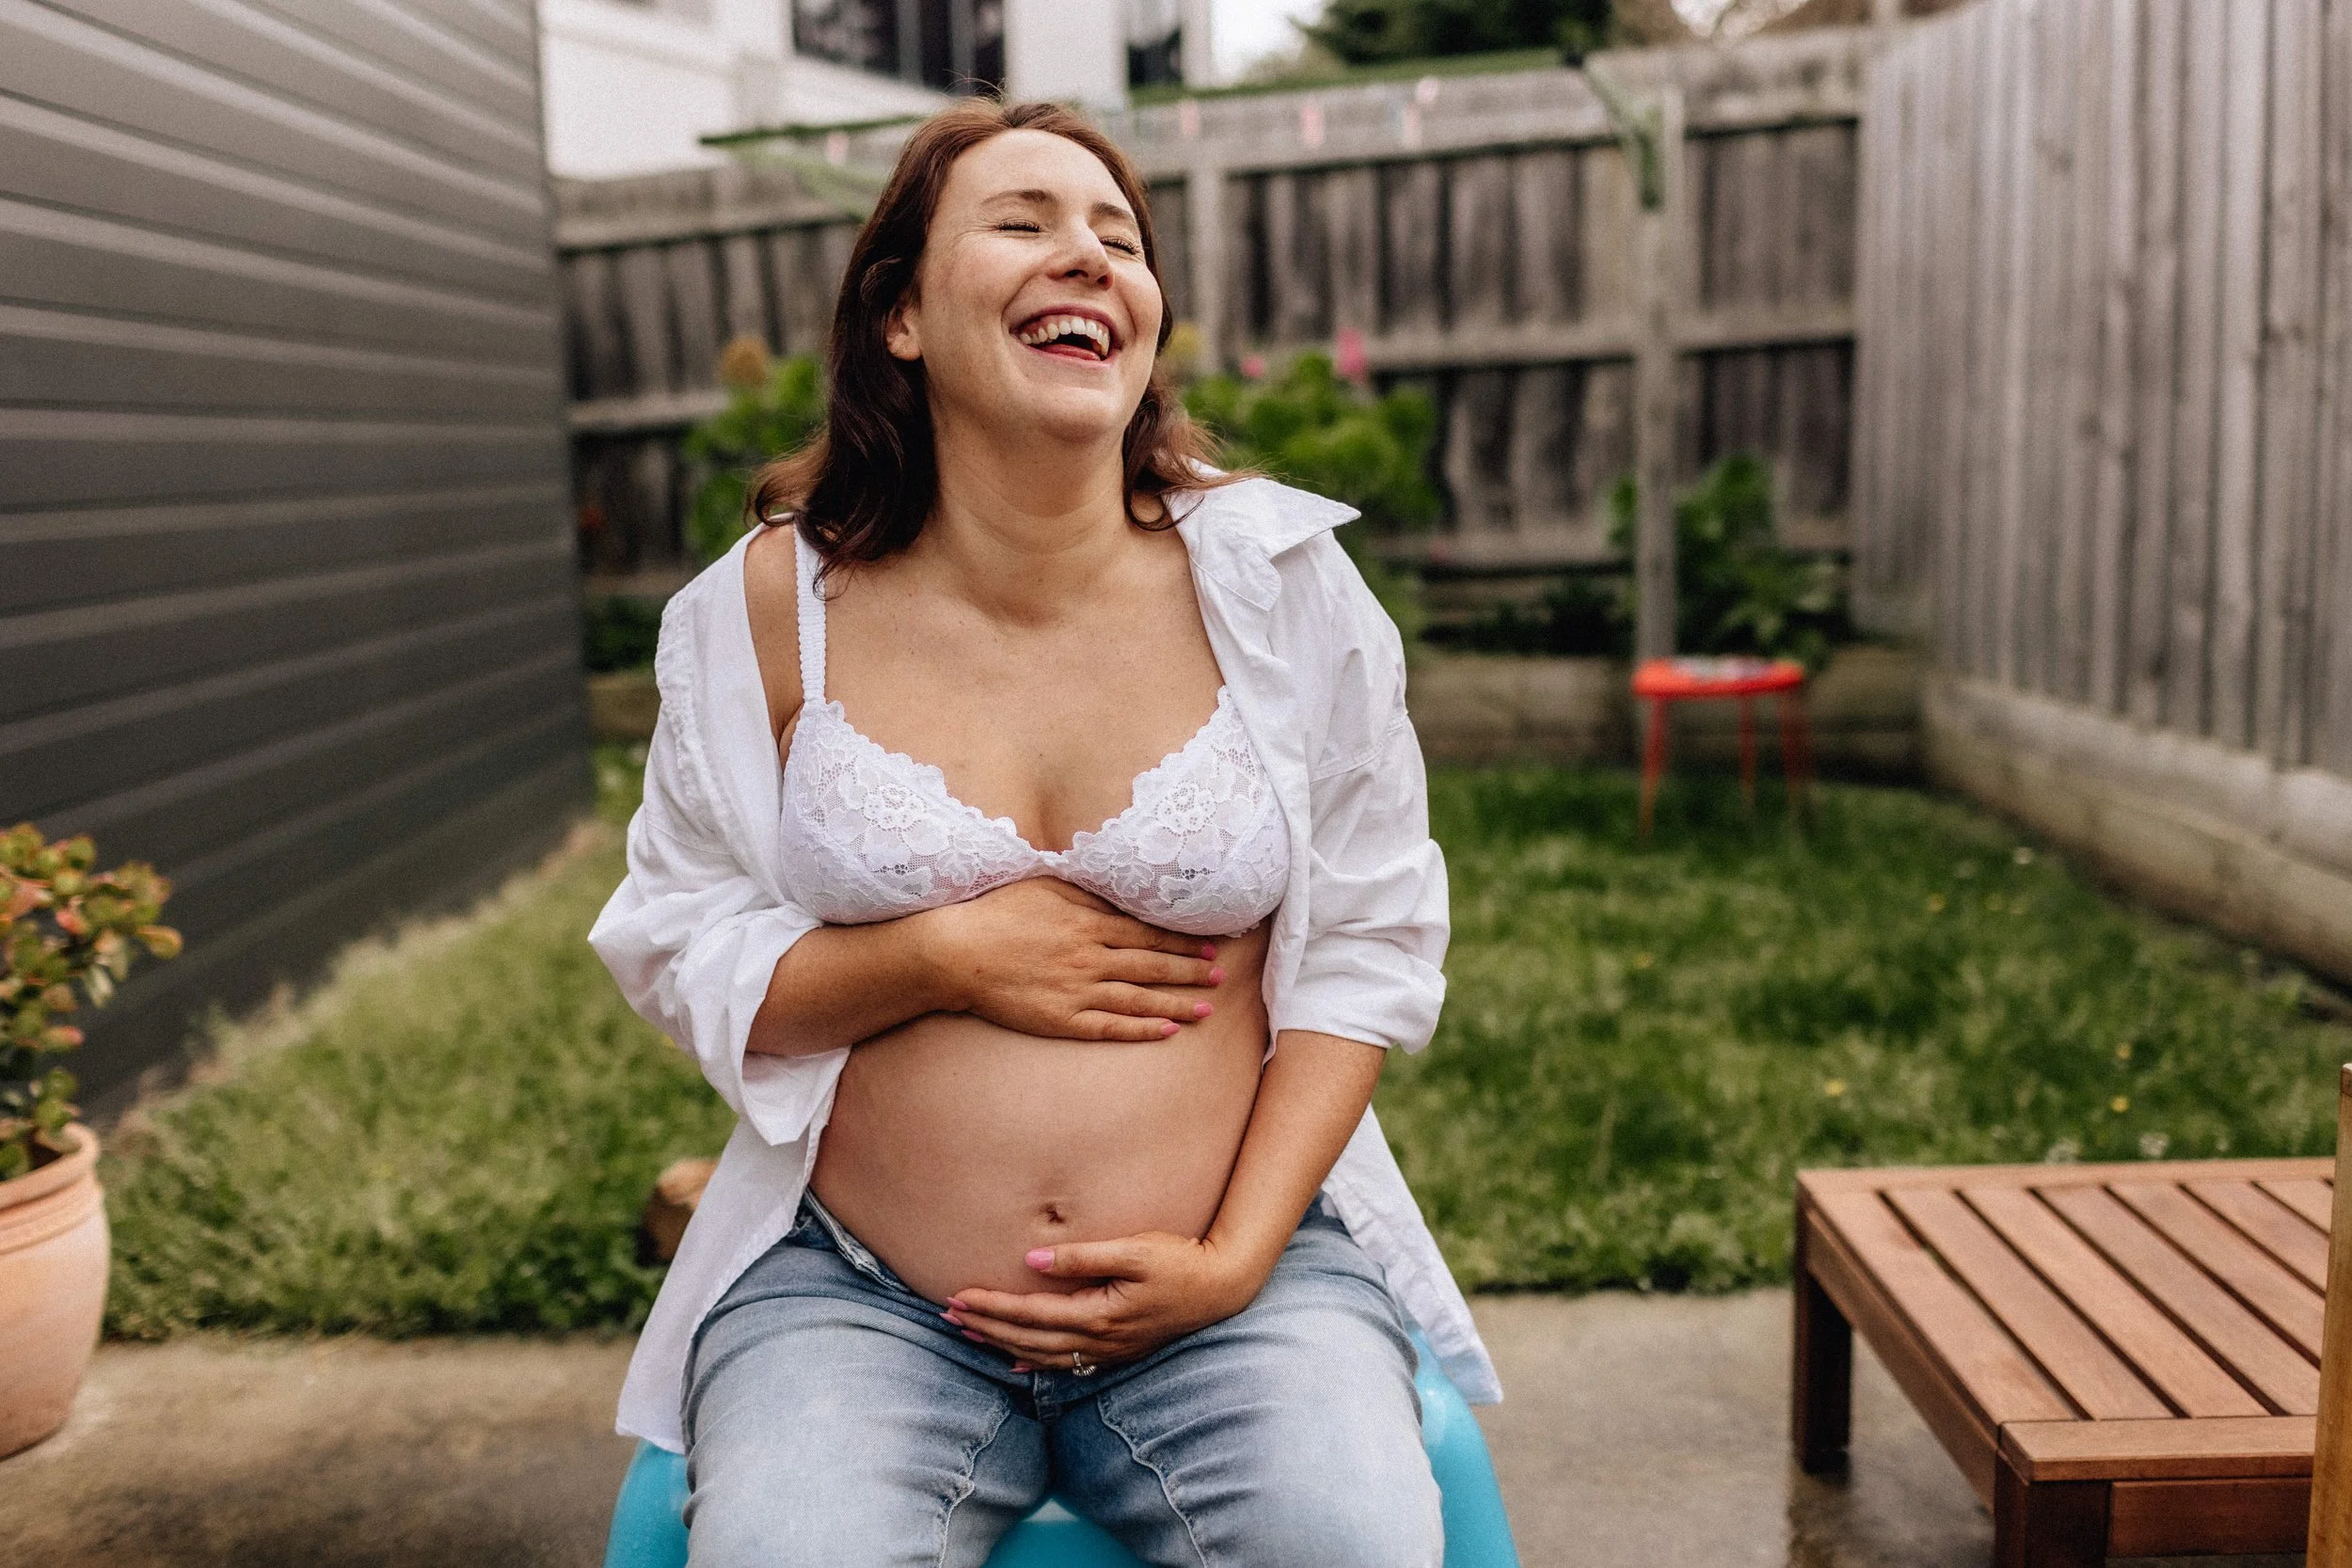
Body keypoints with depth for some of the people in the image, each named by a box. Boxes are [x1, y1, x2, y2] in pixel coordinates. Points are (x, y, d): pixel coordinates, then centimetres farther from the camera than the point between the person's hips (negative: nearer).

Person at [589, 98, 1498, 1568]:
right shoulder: (770, 610, -1)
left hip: (1244, 1274, 0)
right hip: (855, 1301, 1)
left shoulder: (1279, 581, -1)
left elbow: (1369, 944, 1)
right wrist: (945, 958, -13)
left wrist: (1233, 1257, -8)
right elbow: (681, 952, 4)